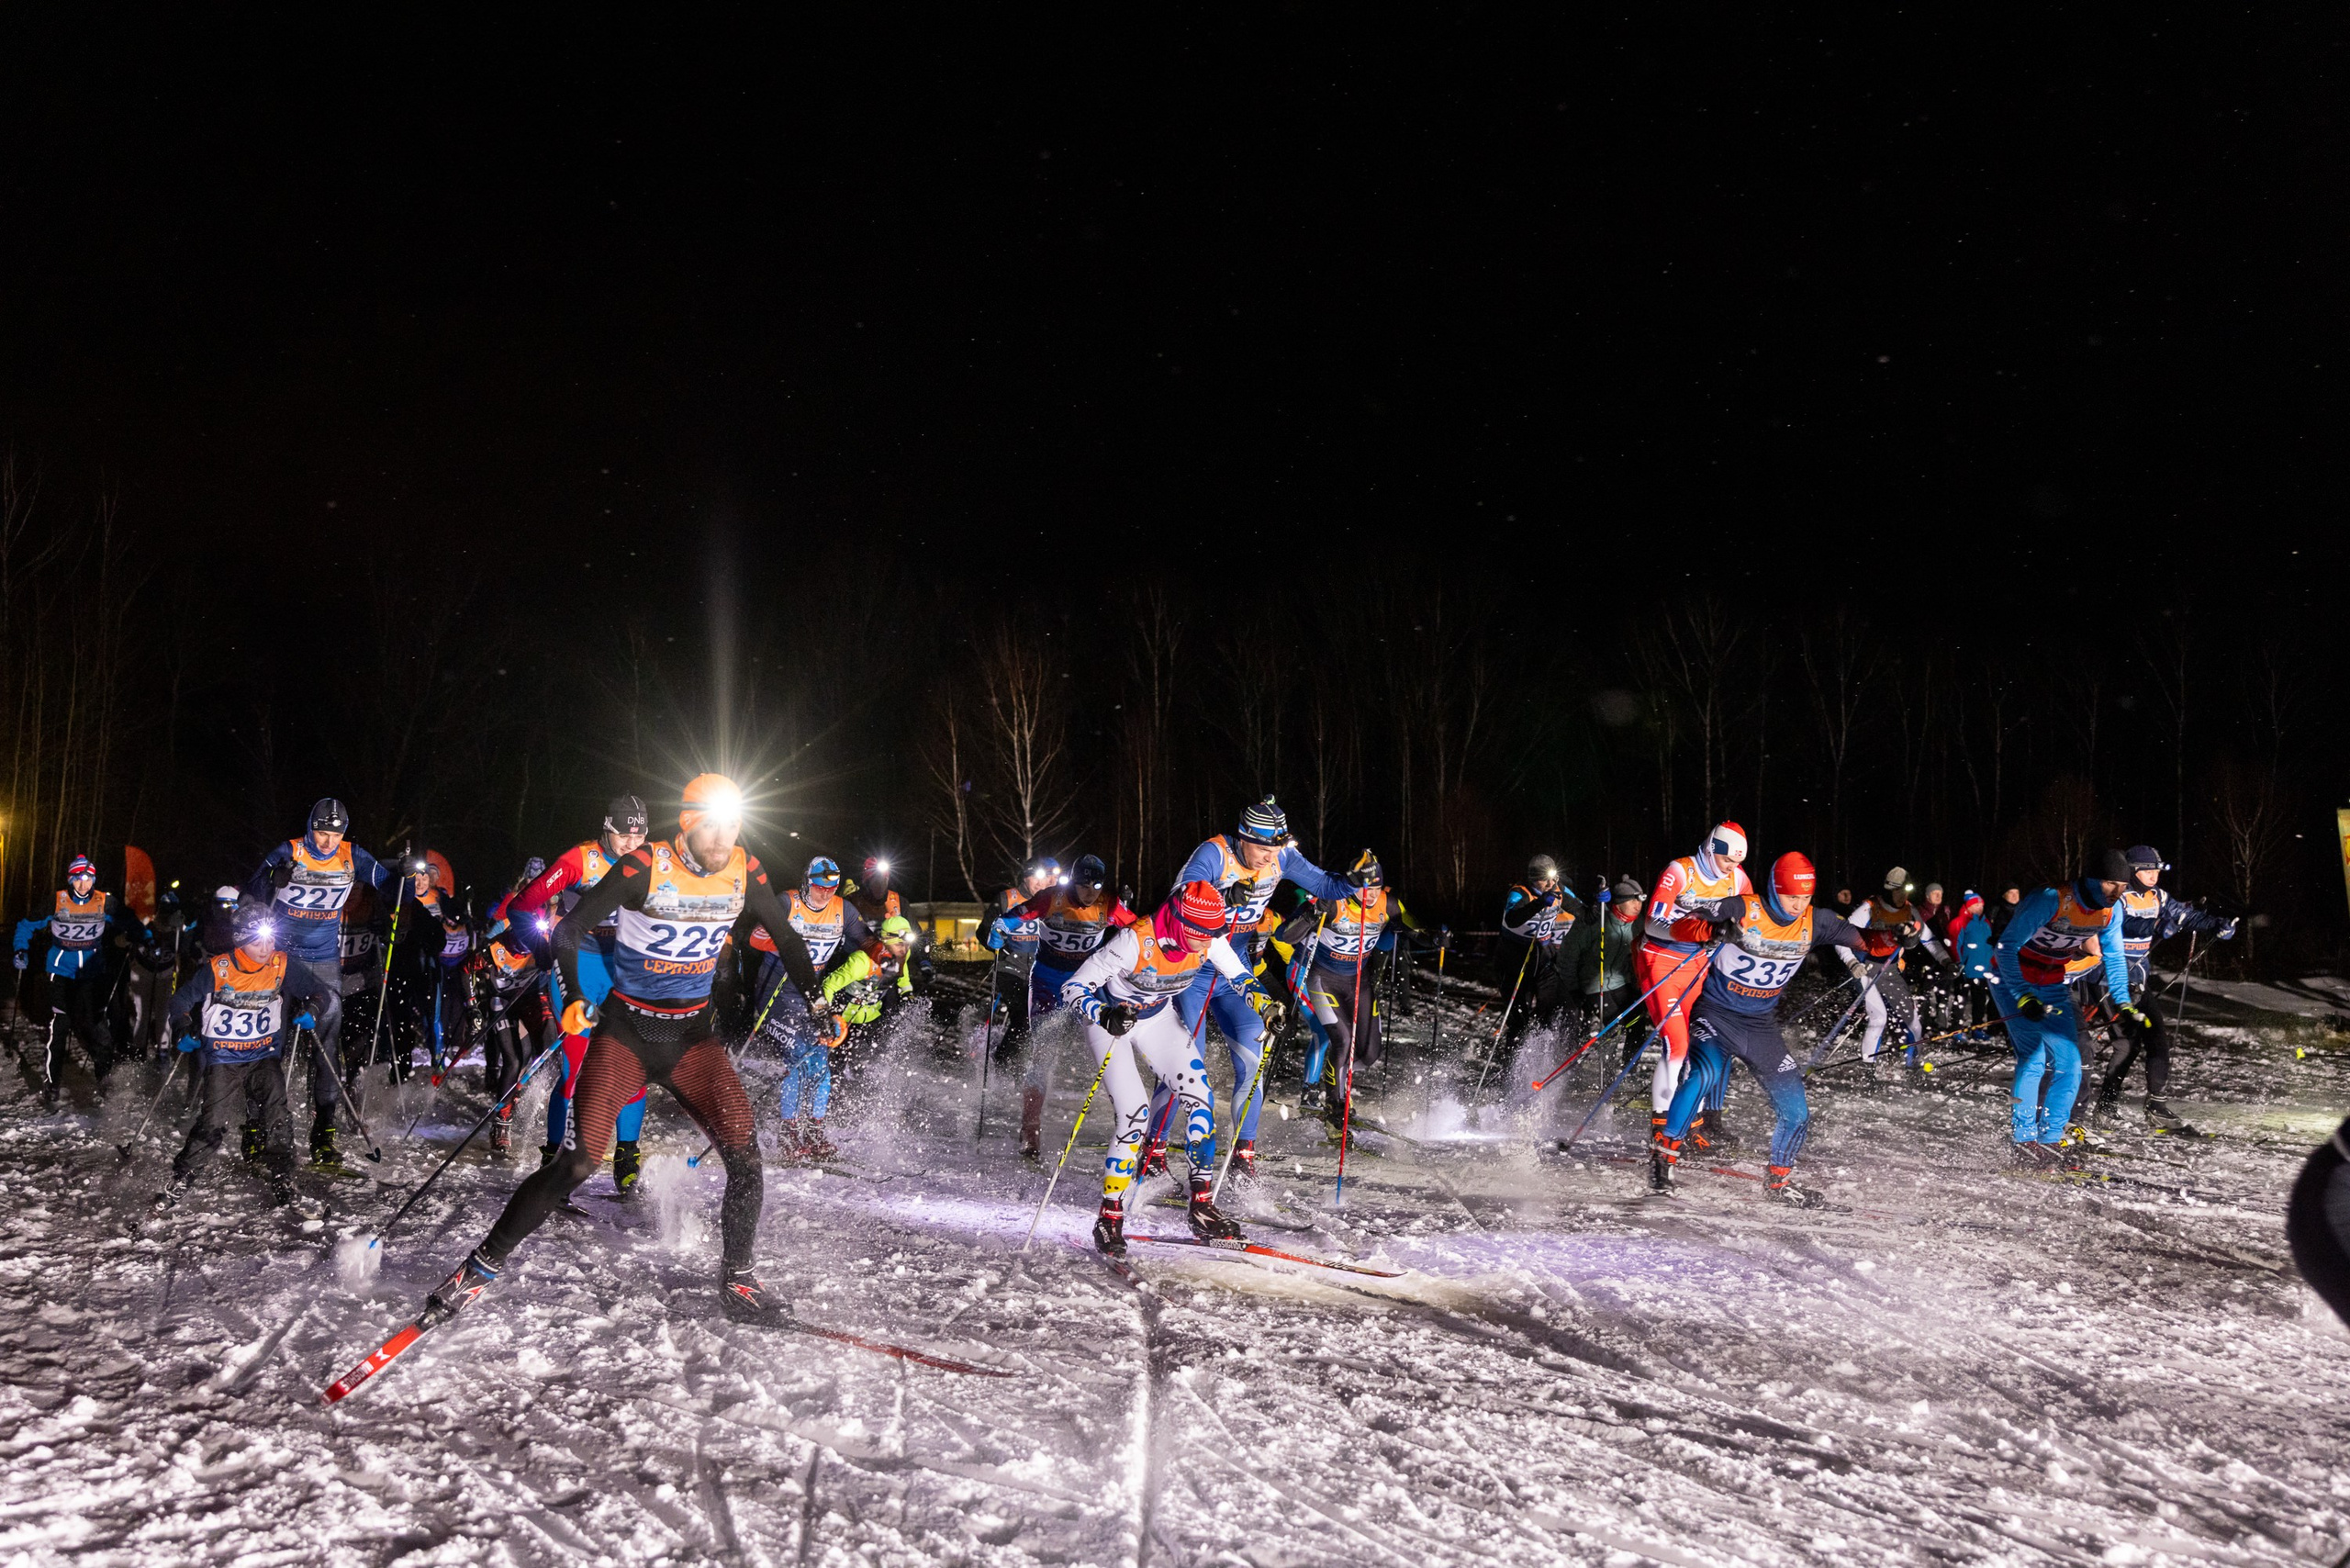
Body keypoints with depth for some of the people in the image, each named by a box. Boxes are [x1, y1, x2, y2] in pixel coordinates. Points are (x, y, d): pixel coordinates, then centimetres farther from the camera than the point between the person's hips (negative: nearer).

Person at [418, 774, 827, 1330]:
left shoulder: (744, 871, -4)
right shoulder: (644, 867, -17)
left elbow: (785, 939, 11)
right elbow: (569, 930, -11)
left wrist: (817, 1002, 10)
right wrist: (573, 997, -19)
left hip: (693, 1038, 3)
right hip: (624, 1033, -3)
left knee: (745, 1154, -10)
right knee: (577, 1163, -12)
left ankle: (736, 1280, 9)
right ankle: (483, 1265, 6)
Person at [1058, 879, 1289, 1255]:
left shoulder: (1209, 940, -20)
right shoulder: (1135, 941, -35)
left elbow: (1240, 978, -2)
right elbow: (1073, 990, -29)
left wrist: (1265, 1006, -22)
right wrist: (1106, 1015, -47)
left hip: (1158, 1017, 5)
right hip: (1109, 1019, -5)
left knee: (1199, 1097, -7)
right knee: (1135, 1114, -18)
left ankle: (1203, 1205, 4)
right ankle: (1109, 1217, -3)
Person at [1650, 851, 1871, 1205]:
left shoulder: (1814, 922, -4)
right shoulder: (1743, 910, -17)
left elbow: (1858, 937, 3)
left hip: (1761, 1025, 5)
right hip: (1717, 1013, -5)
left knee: (1797, 1112, 2)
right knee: (1704, 1075, -33)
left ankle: (1778, 1181, 26)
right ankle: (1664, 1152, -18)